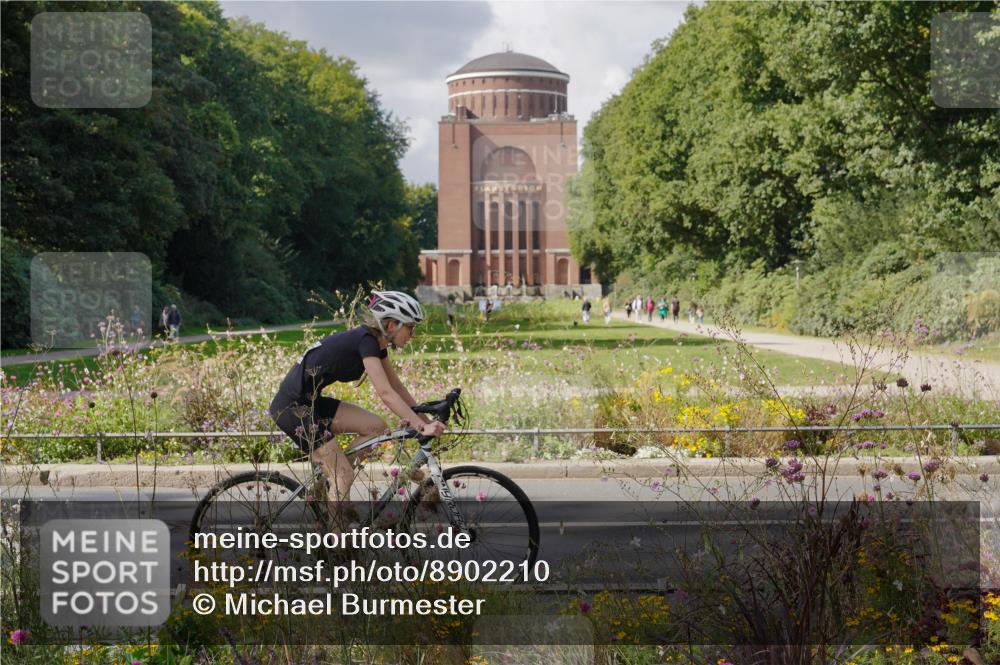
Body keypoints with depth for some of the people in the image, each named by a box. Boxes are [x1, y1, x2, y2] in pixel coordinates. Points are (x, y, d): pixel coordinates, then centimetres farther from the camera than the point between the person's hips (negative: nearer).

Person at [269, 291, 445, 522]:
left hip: (311, 402, 9)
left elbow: (397, 387, 13)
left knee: (376, 426, 2)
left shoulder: (376, 343, 8)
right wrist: (421, 427, -31)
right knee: (344, 475, -9)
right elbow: (386, 393, -28)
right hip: (292, 407, -9)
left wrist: (427, 420, 7)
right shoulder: (365, 341, -19)